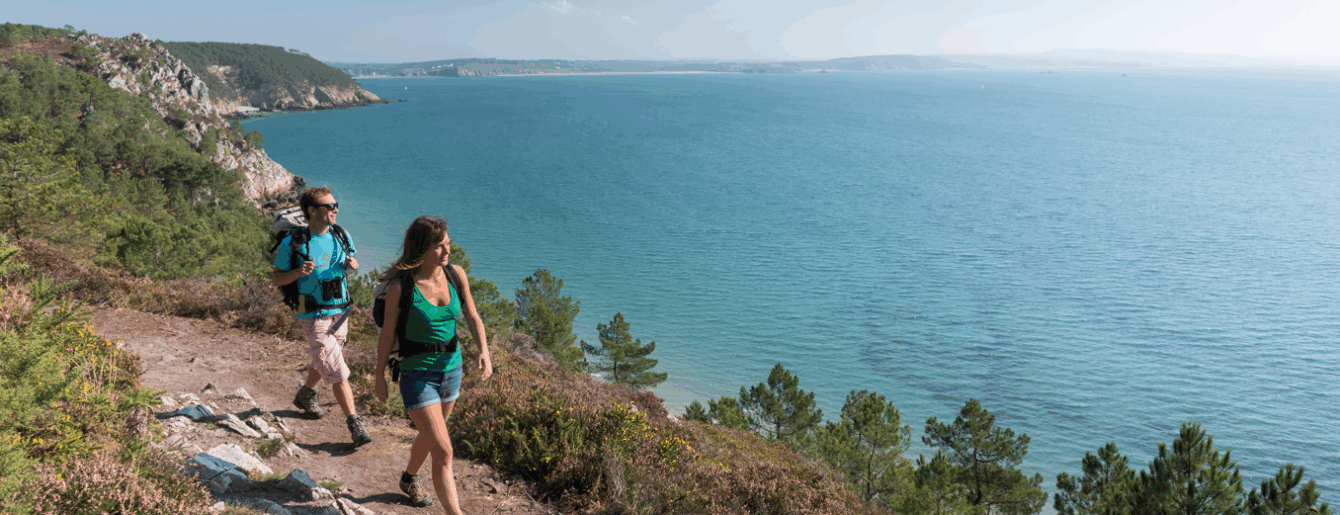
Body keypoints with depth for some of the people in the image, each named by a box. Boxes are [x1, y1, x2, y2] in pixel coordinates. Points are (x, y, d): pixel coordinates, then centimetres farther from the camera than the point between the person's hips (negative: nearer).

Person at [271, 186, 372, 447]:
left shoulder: (341, 235, 1)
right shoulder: (292, 243, -13)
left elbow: (351, 259, 17)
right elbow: (277, 279, -4)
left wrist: (352, 264, -7)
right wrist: (299, 272, -24)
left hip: (340, 311, 6)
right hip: (314, 316, -6)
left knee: (323, 361, 24)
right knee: (337, 371, -10)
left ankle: (305, 395, 51)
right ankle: (354, 423, -6)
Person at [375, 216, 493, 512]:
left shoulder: (456, 274, -7)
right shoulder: (400, 285, -18)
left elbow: (472, 318, -2)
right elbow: (388, 332, -7)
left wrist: (484, 351, -20)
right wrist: (380, 375, 1)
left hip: (451, 369, 6)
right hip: (417, 374, -5)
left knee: (430, 436, 27)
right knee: (443, 452, -10)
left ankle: (409, 480, 56)